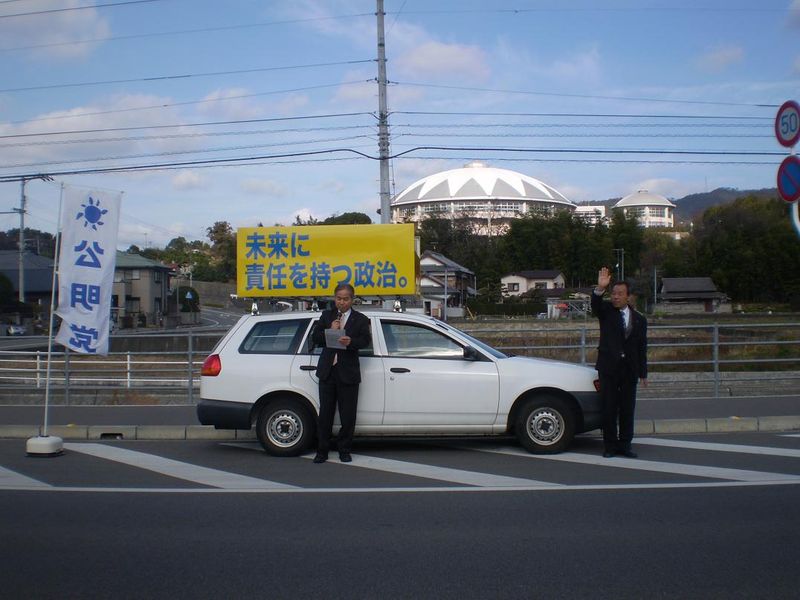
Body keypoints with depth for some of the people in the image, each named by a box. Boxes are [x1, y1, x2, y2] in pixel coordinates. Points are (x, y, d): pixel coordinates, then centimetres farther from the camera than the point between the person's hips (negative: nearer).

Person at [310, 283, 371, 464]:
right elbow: (315, 338, 6)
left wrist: (351, 342, -29)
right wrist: (329, 331, -12)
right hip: (327, 371, 2)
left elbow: (365, 340, -9)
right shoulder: (326, 315, 12)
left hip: (348, 372, -2)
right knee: (325, 414, 6)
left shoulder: (360, 319, 4)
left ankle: (344, 451, 16)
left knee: (348, 416, 3)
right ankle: (322, 451, 13)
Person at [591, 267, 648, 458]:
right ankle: (610, 445, 10)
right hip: (608, 367, -2)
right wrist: (600, 288, -39)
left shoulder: (639, 319, 10)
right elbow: (595, 304, -20)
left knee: (627, 409, 6)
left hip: (629, 370, 2)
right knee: (609, 409, 2)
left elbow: (642, 348, 10)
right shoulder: (606, 311, 3)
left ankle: (625, 445, 14)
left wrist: (643, 373, 6)